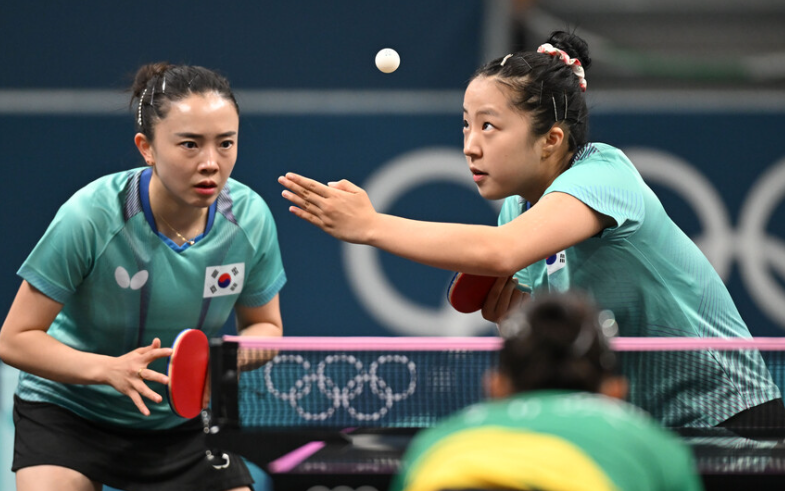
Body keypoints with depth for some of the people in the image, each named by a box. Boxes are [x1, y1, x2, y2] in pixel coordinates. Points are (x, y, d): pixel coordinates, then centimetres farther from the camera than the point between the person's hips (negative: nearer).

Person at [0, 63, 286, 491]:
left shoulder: (250, 218, -14)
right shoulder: (90, 218, -26)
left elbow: (265, 326, 4)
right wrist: (109, 369, -34)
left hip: (180, 419, 4)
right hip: (68, 410, -3)